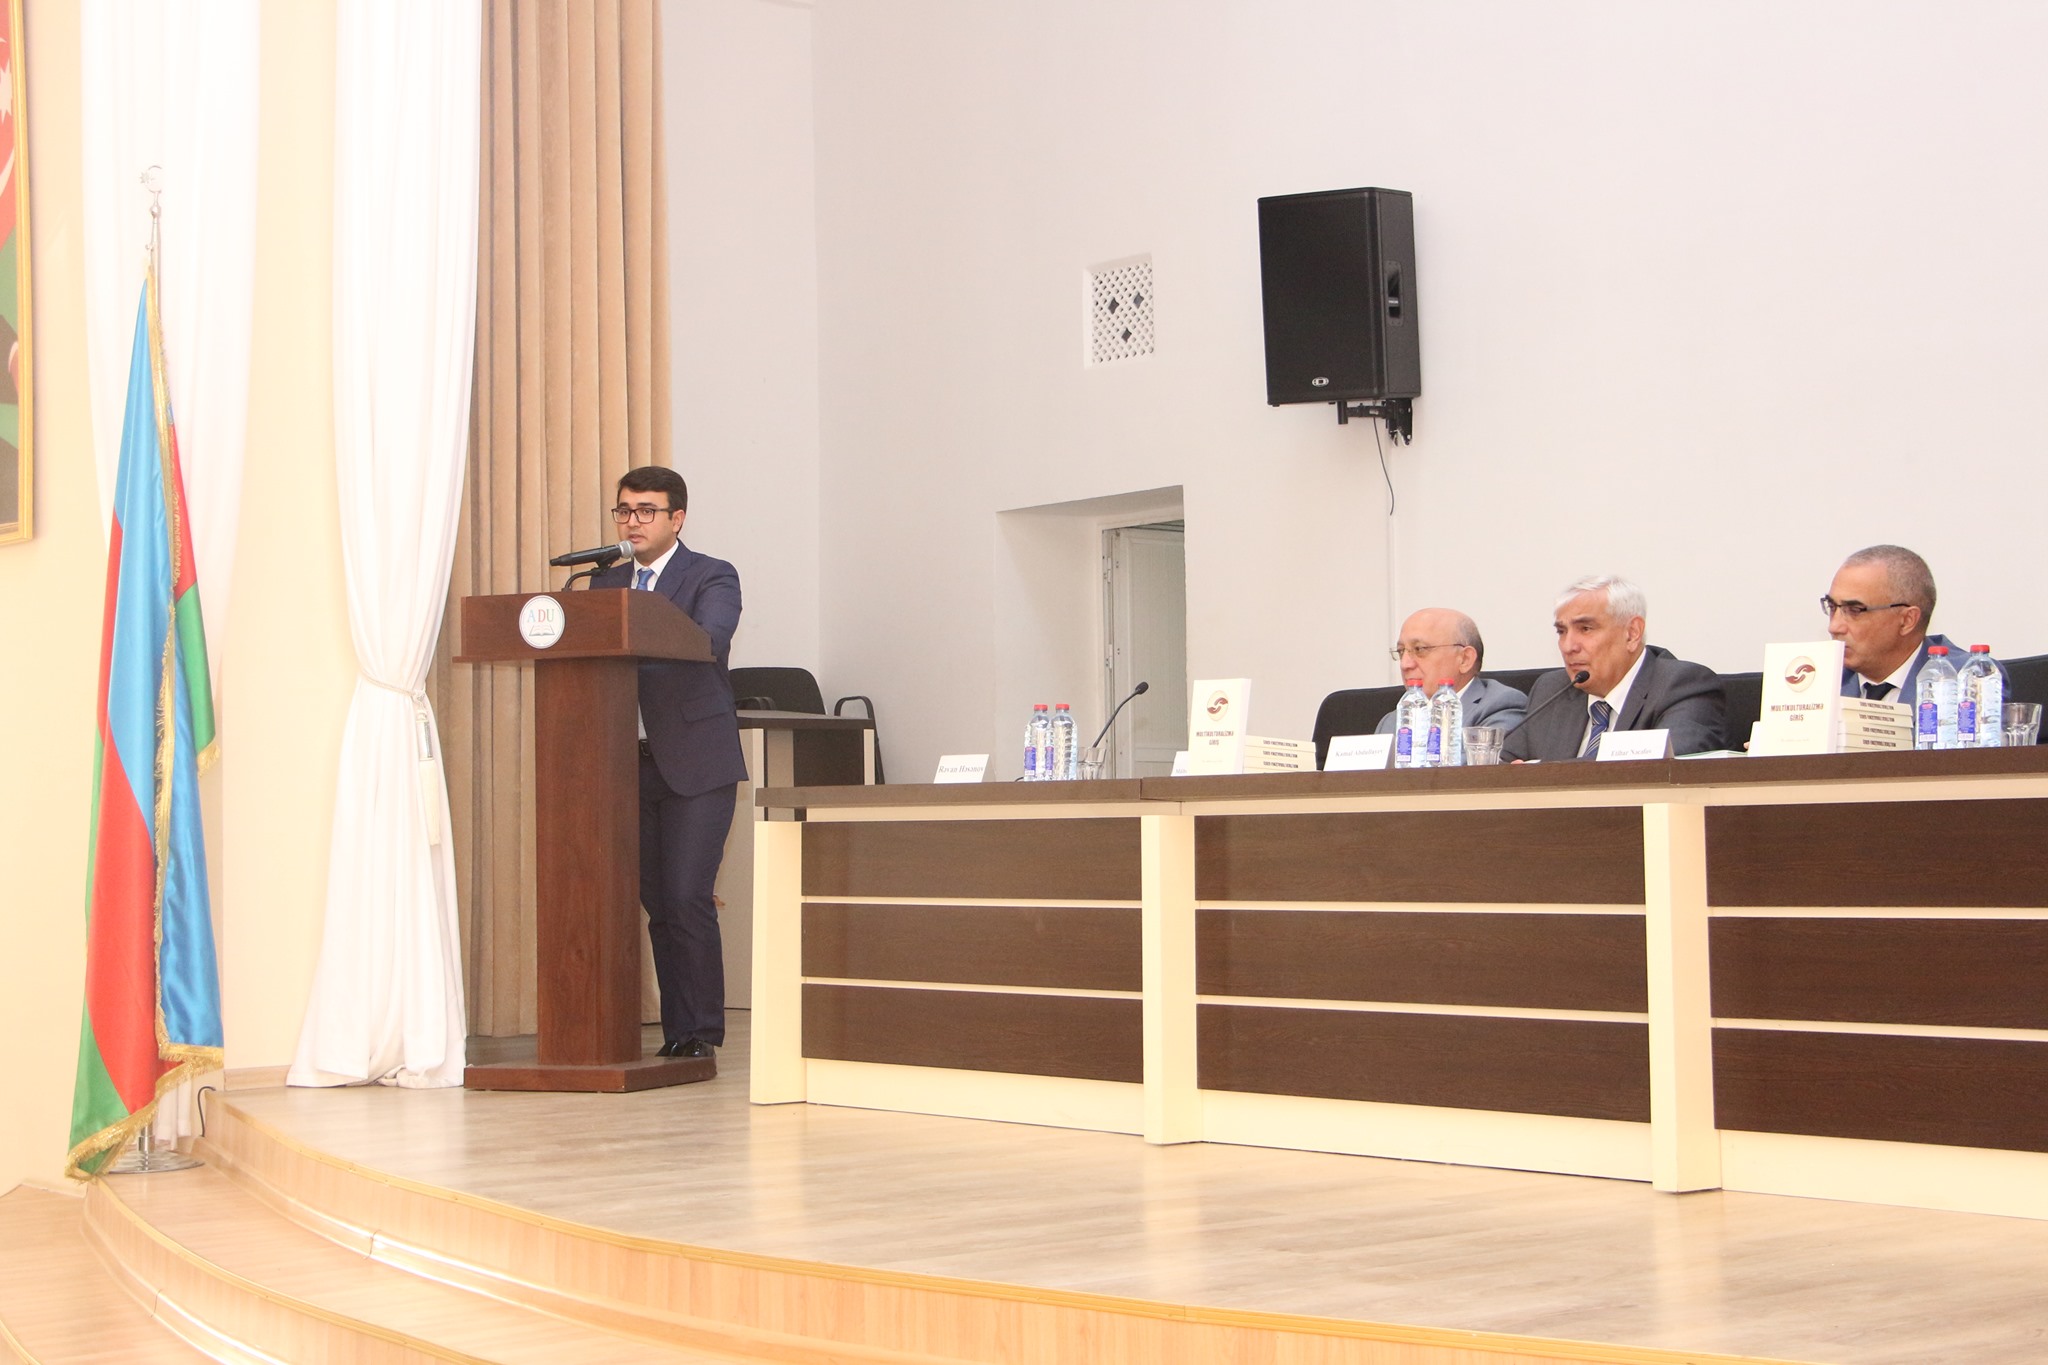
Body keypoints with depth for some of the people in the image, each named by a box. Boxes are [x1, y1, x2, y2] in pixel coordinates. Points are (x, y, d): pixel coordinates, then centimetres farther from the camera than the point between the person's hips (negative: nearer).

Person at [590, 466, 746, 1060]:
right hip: (629, 764, 5)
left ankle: (700, 1032, -4)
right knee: (656, 902, 7)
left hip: (695, 764, -5)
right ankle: (676, 1032, 13)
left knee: (686, 898, -12)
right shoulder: (605, 582, 17)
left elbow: (709, 640, -21)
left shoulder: (712, 578, -1)